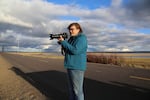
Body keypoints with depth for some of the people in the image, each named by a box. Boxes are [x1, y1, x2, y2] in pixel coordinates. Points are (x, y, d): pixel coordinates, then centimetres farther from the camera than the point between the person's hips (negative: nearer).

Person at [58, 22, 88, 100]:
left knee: (77, 90, -1)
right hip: (70, 66, 9)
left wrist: (63, 42, -17)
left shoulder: (82, 38, -12)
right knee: (71, 88, 18)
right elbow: (66, 49, 13)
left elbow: (75, 50, -24)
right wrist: (61, 41, -3)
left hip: (77, 67, -9)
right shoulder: (72, 38, 16)